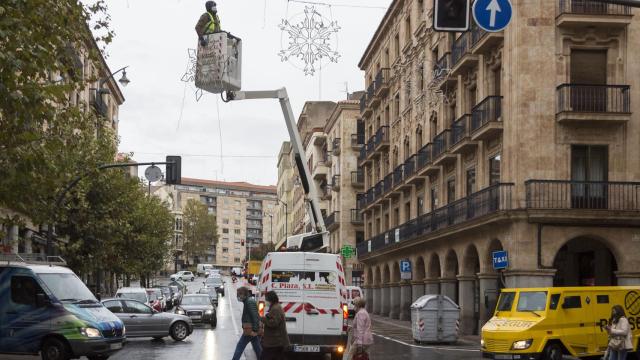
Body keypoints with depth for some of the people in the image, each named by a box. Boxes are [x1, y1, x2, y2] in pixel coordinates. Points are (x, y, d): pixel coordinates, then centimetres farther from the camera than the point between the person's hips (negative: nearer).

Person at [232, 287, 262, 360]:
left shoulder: (249, 302, -15)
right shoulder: (248, 301, 16)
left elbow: (255, 317, -22)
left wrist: (254, 330, -24)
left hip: (250, 330, -10)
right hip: (253, 330, 10)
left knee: (240, 346, -2)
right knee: (258, 349, 10)